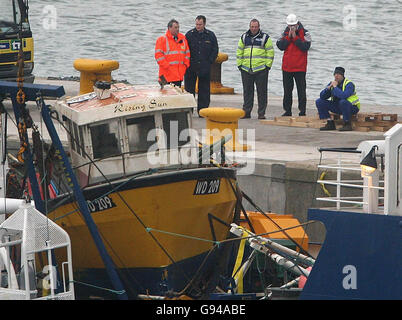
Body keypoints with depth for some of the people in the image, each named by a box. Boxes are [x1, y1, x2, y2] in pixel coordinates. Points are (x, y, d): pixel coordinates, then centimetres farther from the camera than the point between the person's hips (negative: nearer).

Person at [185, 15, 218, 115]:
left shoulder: (210, 35, 5)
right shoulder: (189, 34, 2)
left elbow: (215, 50, 9)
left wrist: (209, 62, 0)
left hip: (205, 68, 1)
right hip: (191, 68, -1)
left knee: (204, 90, 3)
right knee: (189, 89, 0)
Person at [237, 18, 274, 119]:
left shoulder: (265, 37, 3)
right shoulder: (244, 37, 12)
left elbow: (270, 53, 2)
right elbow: (239, 52, 16)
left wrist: (268, 65, -5)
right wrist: (239, 64, 8)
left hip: (261, 69, -3)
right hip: (246, 69, 3)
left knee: (262, 92, -2)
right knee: (247, 91, 8)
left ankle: (261, 113, 4)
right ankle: (246, 112, 14)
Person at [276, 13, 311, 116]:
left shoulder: (305, 33, -4)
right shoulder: (285, 33, 8)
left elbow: (305, 46, -17)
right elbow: (280, 46, -2)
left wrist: (295, 37, -17)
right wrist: (288, 37, -11)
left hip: (300, 67, -4)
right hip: (286, 67, 5)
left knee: (301, 91, -3)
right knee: (287, 91, 11)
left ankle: (302, 111, 1)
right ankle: (287, 111, 19)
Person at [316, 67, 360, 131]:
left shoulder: (349, 84, -20)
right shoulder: (332, 83, 0)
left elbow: (343, 96, -40)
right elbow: (322, 96, -4)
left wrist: (335, 87, -26)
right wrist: (329, 87, -20)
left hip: (352, 107, -7)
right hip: (337, 107, 7)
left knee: (343, 101, -40)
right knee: (319, 101, -3)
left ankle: (347, 124, -23)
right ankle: (330, 124, -2)